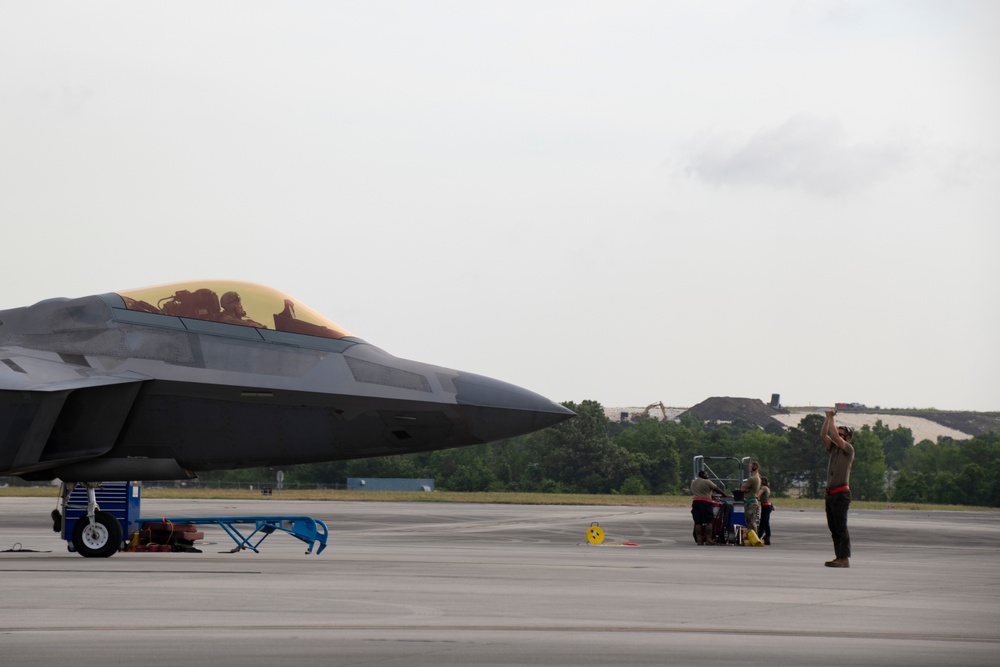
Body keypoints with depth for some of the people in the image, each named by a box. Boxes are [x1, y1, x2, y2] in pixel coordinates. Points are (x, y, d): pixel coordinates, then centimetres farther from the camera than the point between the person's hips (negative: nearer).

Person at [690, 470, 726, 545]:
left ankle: (699, 539, 0)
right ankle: (708, 539, -11)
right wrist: (724, 494, 12)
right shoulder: (707, 482, -4)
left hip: (695, 502, 6)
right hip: (705, 502, -6)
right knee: (708, 522, -5)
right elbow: (717, 489, 0)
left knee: (698, 522, 3)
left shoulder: (693, 482, 16)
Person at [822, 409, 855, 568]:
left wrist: (832, 418, -7)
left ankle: (844, 558, -13)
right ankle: (838, 557, 11)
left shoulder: (848, 449, -4)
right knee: (833, 528, 8)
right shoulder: (834, 448, 17)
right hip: (830, 493, 8)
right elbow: (823, 435, 9)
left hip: (841, 493, -8)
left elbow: (834, 436, -16)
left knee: (841, 527, -11)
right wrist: (828, 418, 3)